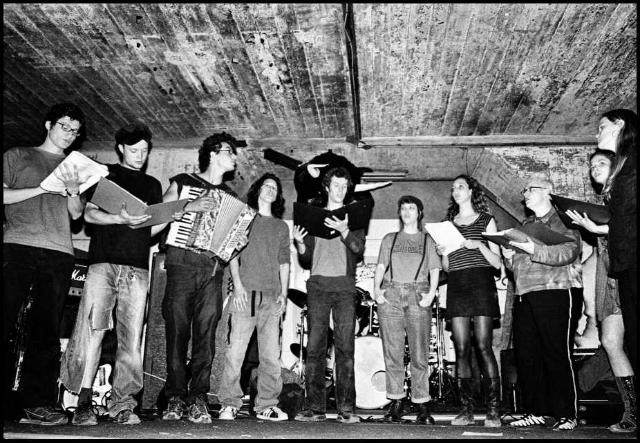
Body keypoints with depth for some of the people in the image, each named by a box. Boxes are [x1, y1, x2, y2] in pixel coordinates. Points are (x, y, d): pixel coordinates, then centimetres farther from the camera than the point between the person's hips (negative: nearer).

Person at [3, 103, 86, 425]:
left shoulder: (76, 167, 24)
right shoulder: (17, 156, 16)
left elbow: (76, 214, 14)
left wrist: (73, 191, -6)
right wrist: (44, 187, -5)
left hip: (59, 253, 2)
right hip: (18, 245, -2)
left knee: (47, 328, -1)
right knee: (4, 319, -6)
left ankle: (37, 400, 1)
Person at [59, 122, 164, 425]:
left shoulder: (152, 185, 23)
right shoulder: (105, 175, 14)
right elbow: (89, 214, 4)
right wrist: (120, 218, -15)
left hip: (137, 268, 3)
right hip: (103, 262, -2)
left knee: (132, 337, -3)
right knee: (92, 329, -12)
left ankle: (121, 403, 2)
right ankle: (83, 402, -6)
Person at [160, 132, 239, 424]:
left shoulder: (230, 196, 21)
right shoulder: (182, 183, 11)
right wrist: (187, 207, -10)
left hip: (213, 272, 3)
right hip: (181, 266, -2)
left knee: (205, 335, -3)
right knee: (177, 332, -3)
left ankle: (197, 399, 2)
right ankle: (176, 397, 7)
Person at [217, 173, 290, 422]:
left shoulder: (282, 227, 19)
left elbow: (284, 262, 16)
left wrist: (284, 292, 6)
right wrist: (237, 284, -7)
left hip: (272, 298, 3)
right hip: (246, 294, -3)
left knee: (271, 355, 1)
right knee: (235, 350, -6)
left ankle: (266, 405, 8)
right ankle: (229, 405, 2)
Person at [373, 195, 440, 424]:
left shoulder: (427, 239, 18)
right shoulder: (389, 239, 21)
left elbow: (434, 270, 9)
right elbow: (380, 267, 13)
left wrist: (431, 293, -8)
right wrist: (376, 288, -4)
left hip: (417, 296, -1)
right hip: (390, 295, 1)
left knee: (419, 354, -5)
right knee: (392, 352, -1)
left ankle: (421, 405, 0)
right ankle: (397, 401, 6)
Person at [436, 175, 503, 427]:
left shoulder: (486, 221, 10)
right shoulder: (447, 224, 18)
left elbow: (498, 263, 6)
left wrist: (479, 245, -10)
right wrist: (443, 253, -1)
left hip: (480, 284, -3)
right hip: (456, 286, 3)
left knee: (484, 346, -9)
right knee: (461, 349, -1)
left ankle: (493, 410, -5)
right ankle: (466, 409, 3)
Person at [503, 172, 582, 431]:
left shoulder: (563, 220, 3)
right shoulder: (524, 225, 23)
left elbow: (568, 252, -15)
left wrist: (532, 249, -23)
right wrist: (509, 257, 4)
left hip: (555, 292, -6)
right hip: (524, 296, 7)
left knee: (556, 355, -5)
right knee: (526, 355, 4)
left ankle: (566, 414, 5)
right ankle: (535, 412, 14)